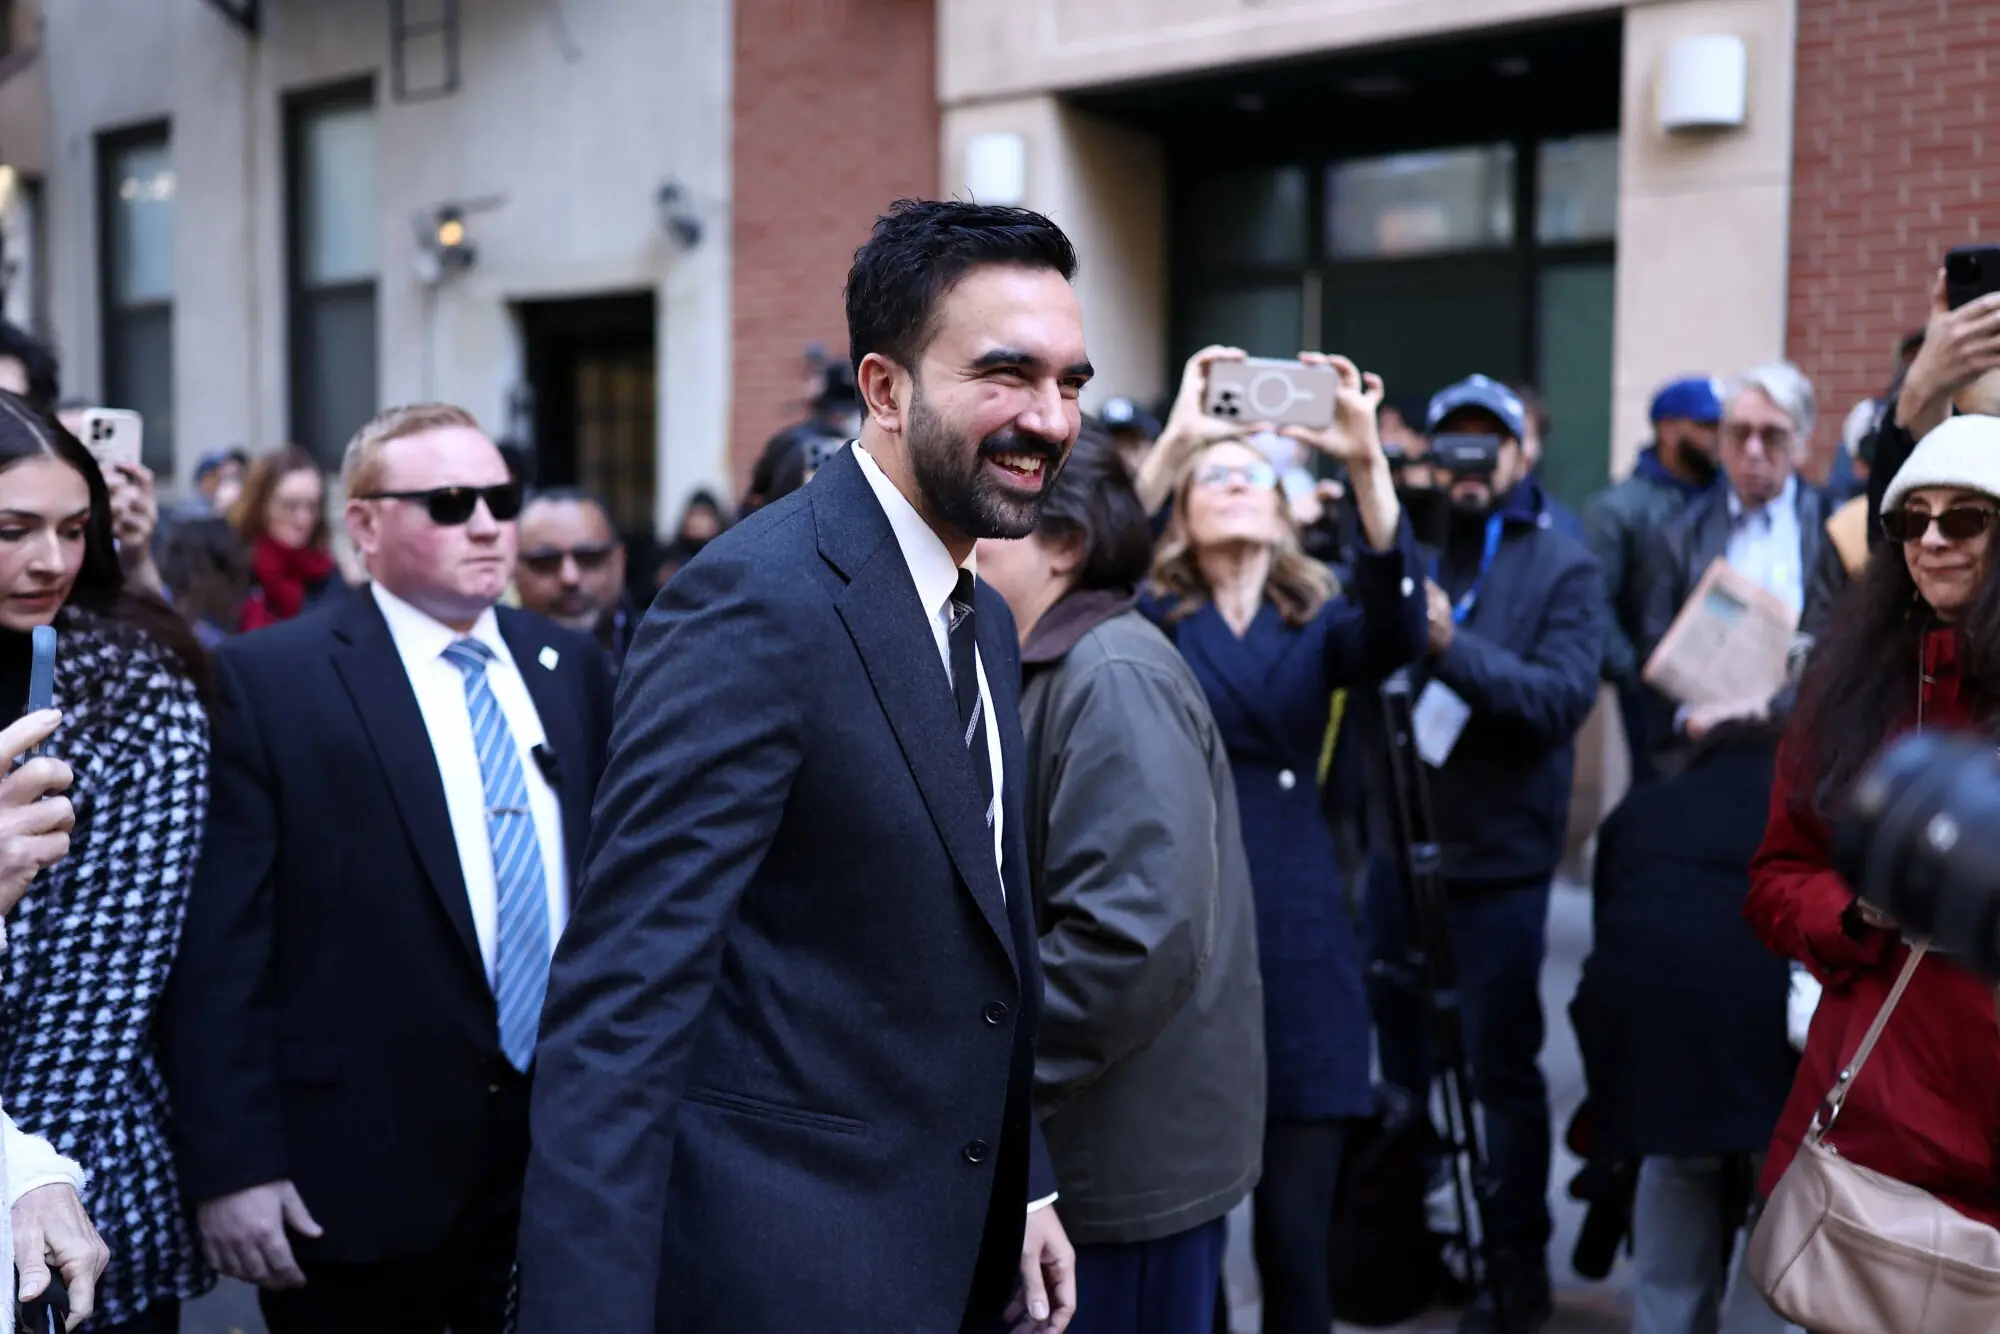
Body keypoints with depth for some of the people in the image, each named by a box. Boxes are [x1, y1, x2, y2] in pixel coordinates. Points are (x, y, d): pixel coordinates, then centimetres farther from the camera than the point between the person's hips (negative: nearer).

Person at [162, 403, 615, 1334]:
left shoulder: (573, 668, 8)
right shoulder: (268, 680, -8)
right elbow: (221, 951, -10)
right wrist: (232, 1165, -13)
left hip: (568, 1150, 5)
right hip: (359, 1172, -4)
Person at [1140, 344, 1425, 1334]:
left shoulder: (1318, 624, 9)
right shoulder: (1148, 618, 6)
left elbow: (1398, 630, -12)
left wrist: (1368, 464, -23)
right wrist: (1170, 443, -23)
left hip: (1296, 936, 1)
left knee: (1295, 1230, 3)